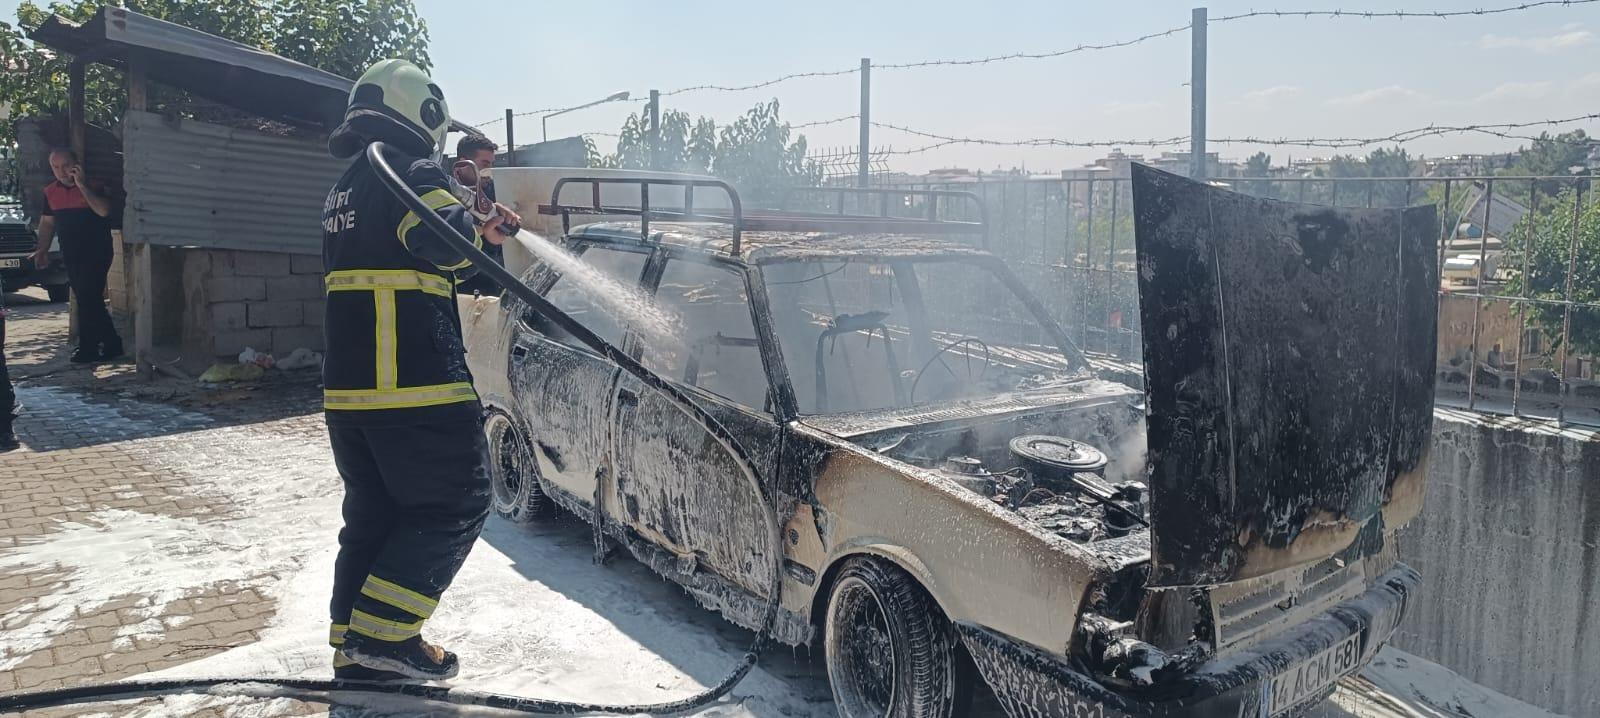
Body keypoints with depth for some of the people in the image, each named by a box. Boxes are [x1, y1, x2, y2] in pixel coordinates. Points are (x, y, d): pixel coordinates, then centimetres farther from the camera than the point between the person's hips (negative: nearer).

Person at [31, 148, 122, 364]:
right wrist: (43, 249, 9)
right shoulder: (50, 191, 11)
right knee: (90, 301, 8)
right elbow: (47, 222, 18)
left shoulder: (93, 186, -7)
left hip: (96, 254, -6)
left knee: (87, 299, -10)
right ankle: (111, 344, 15)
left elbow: (103, 210, -25)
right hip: (71, 255, 7)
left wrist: (82, 185, -24)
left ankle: (88, 348, -1)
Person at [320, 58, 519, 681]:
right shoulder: (415, 172, -6)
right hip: (417, 383, -9)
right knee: (456, 505, 3)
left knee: (372, 513, 17)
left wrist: (474, 234, 23)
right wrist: (480, 231, -1)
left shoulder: (343, 189, 23)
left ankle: (355, 650, 21)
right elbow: (444, 240, -23)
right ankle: (382, 632, -2)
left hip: (346, 385, 9)